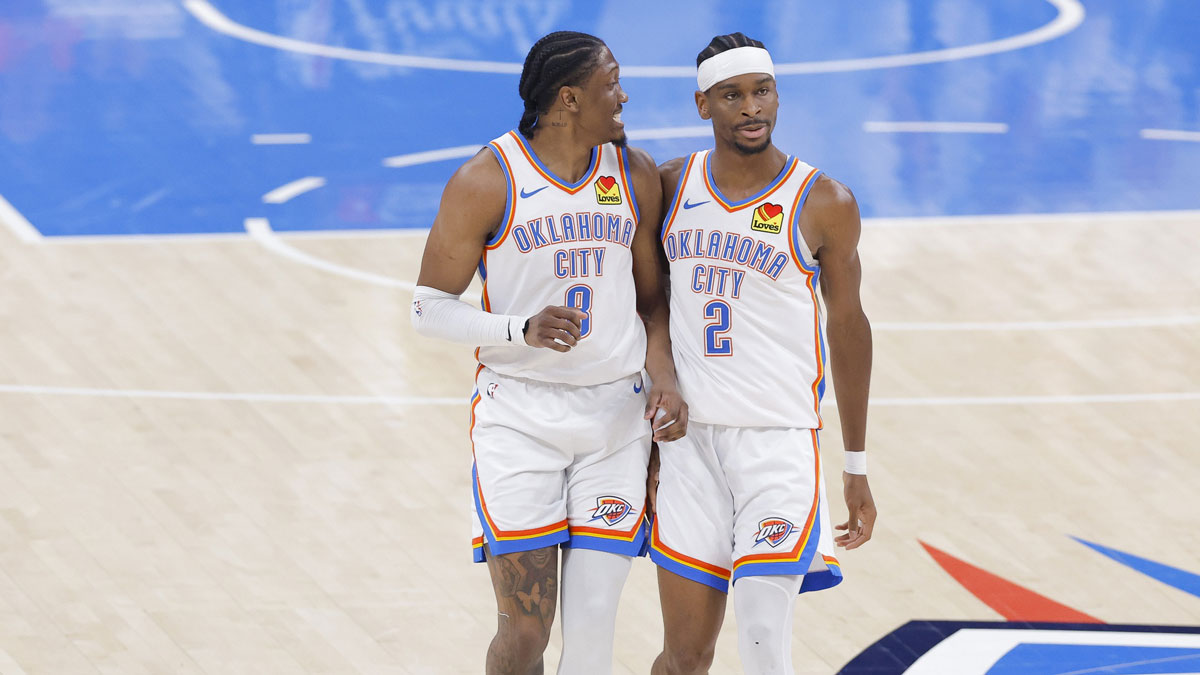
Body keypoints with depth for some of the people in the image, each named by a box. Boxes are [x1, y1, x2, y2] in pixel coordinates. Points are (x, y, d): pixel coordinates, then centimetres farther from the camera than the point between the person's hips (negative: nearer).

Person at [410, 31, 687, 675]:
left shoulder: (636, 174, 5)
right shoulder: (487, 181, -8)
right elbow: (430, 307, -5)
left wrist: (665, 378, -3)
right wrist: (523, 330, -21)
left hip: (618, 416, 3)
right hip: (520, 417, -3)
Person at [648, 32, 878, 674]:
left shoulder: (824, 204, -4)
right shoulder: (671, 186, 4)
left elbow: (848, 326, 4)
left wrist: (857, 467, 7)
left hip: (780, 441, -3)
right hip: (690, 436, 3)